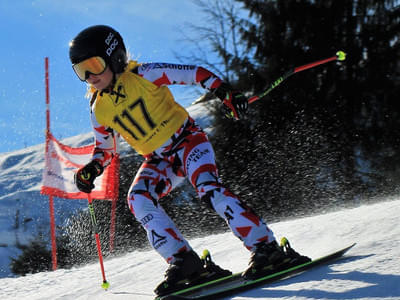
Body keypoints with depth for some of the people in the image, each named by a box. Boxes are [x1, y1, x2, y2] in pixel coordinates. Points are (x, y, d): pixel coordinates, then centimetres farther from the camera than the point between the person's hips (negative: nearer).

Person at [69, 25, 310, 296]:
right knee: (138, 199, -23)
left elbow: (193, 73, -11)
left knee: (208, 187, -30)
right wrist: (91, 170, -6)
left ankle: (267, 248, -28)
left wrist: (224, 91, -24)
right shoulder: (98, 110, 1)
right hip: (158, 161, 5)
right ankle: (184, 261, -22)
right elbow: (104, 150, 15)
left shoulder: (142, 75, -13)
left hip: (187, 140, -5)